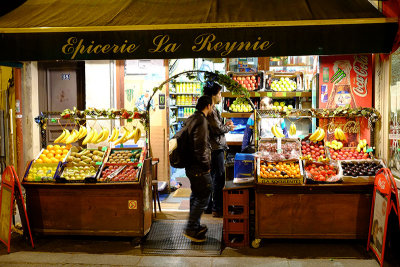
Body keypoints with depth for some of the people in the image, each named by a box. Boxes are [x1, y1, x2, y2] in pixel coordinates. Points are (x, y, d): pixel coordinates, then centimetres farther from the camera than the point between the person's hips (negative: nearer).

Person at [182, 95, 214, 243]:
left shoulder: (191, 119, 11)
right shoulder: (201, 121, -19)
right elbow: (200, 147, -25)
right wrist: (206, 166, -16)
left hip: (190, 166, 10)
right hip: (199, 169, -10)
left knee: (196, 196, 20)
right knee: (203, 197, -1)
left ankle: (195, 226, 32)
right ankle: (190, 229, 5)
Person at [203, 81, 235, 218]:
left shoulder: (212, 109, 16)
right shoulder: (211, 111, -17)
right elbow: (218, 129, -19)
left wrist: (225, 125, 9)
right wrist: (229, 127, -2)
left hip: (214, 148, 11)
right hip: (216, 148, -11)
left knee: (213, 177, 15)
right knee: (219, 178, -3)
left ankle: (209, 206, 24)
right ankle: (217, 209, 5)